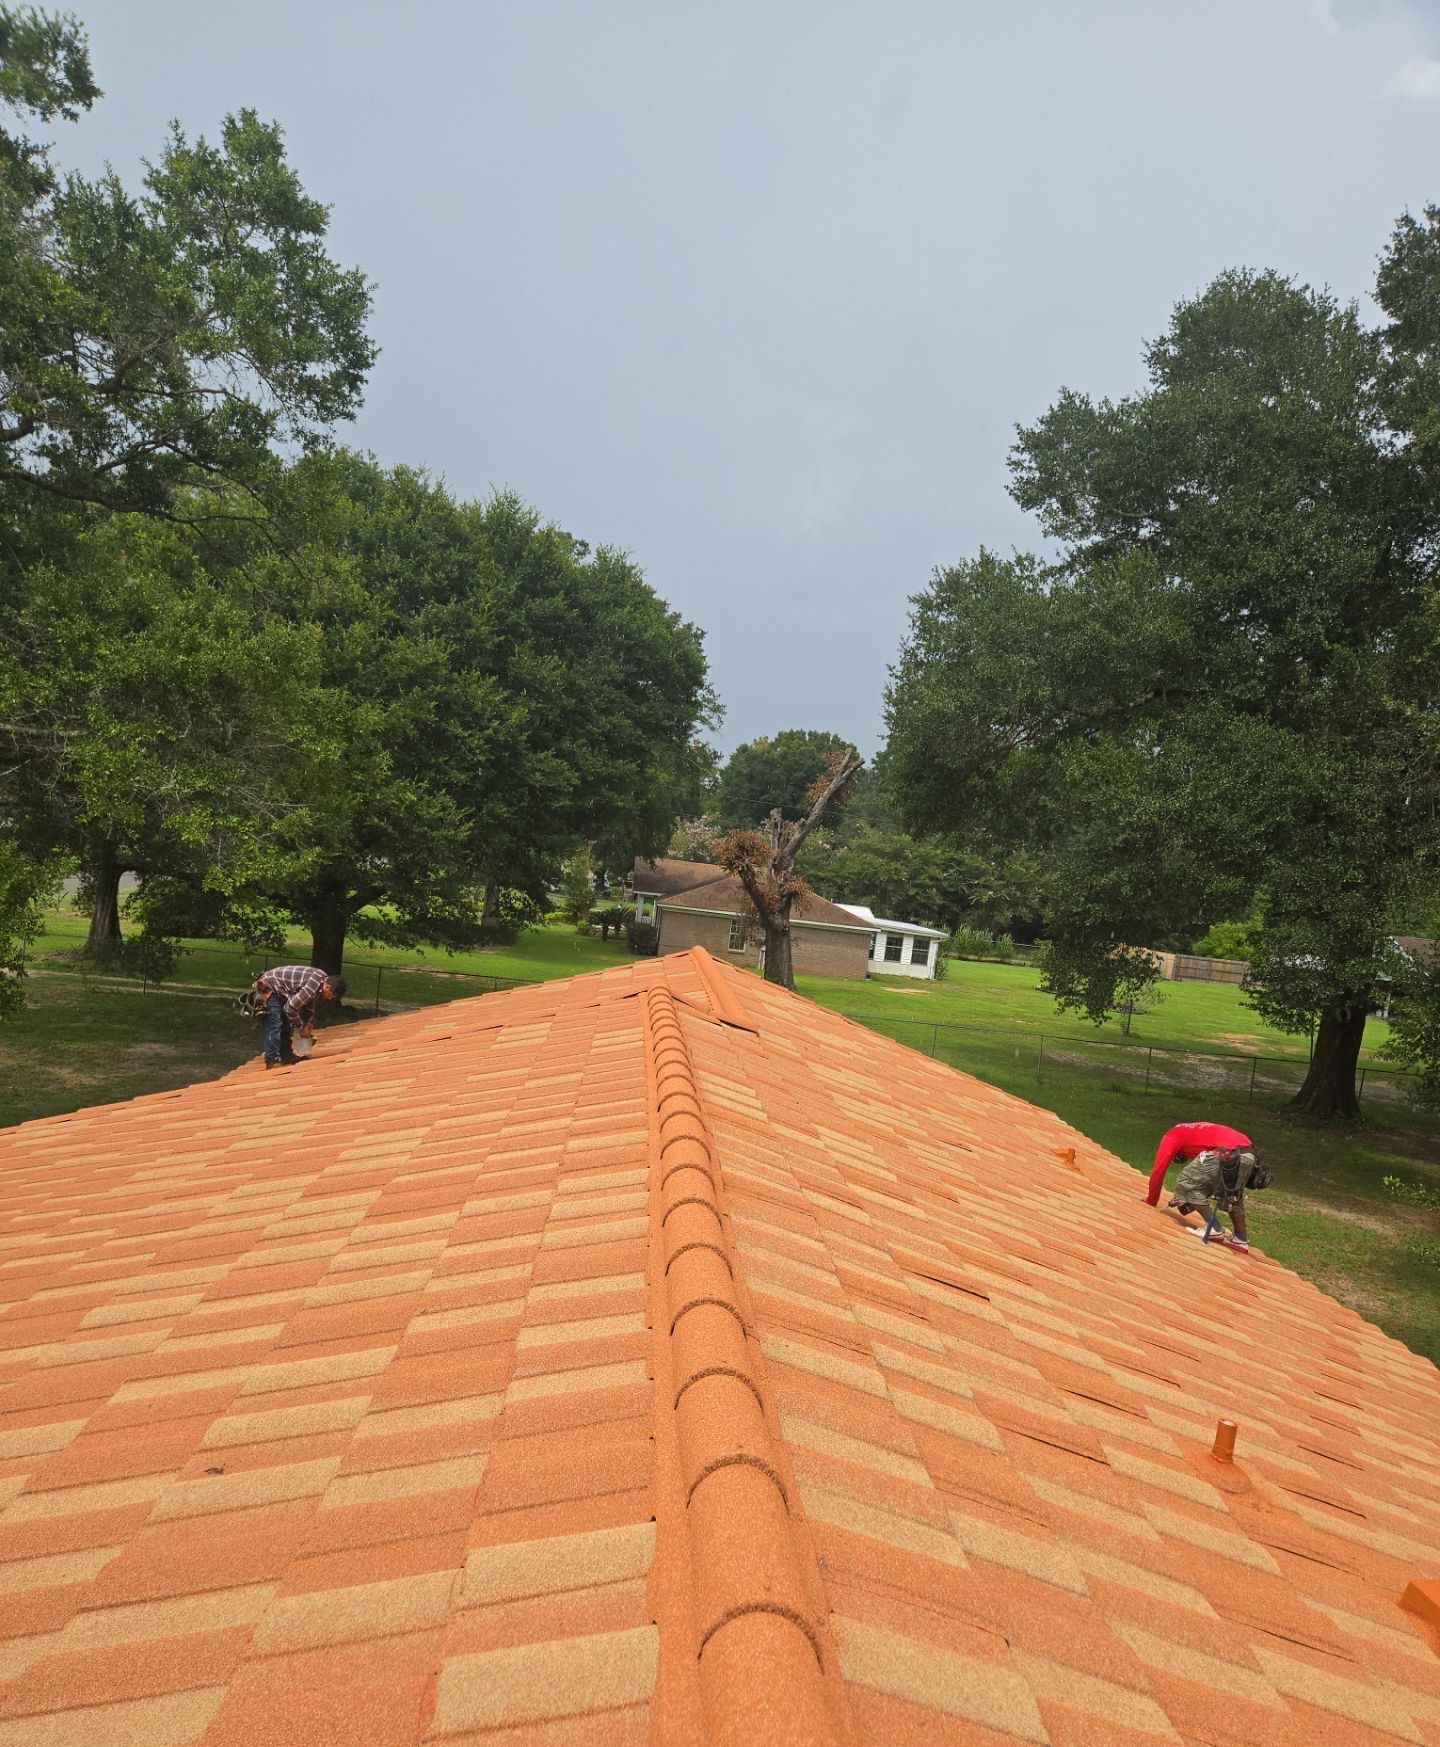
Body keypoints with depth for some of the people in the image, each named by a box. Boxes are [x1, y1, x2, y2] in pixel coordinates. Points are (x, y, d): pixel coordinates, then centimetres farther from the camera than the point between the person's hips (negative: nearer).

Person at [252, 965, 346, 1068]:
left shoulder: (323, 978, -3)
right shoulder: (312, 987, -32)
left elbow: (310, 1002, 15)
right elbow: (290, 1008, -24)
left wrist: (309, 1022, 13)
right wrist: (301, 1027, -11)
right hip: (268, 986, -10)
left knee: (288, 1024, 12)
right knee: (274, 1026, -12)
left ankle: (286, 1054, 19)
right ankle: (271, 1060, -7)